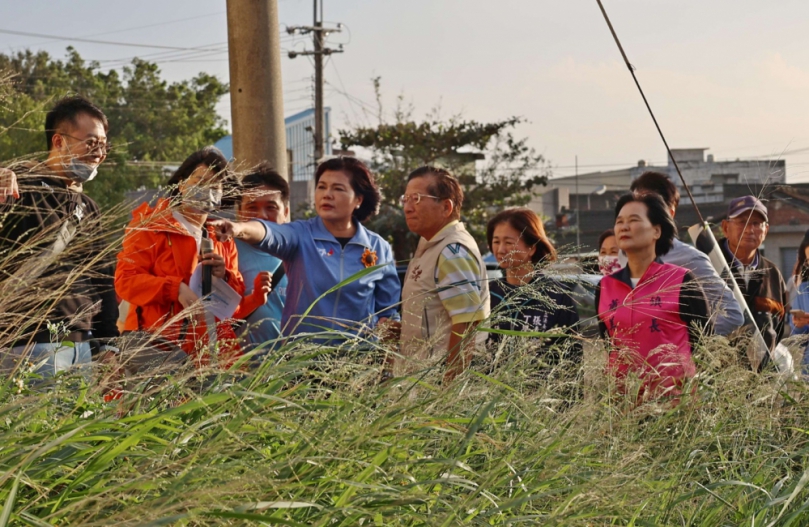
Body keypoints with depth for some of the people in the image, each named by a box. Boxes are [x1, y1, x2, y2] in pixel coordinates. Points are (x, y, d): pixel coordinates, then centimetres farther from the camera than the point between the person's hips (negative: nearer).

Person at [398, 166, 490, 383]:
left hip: (438, 380, -9)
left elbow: (466, 327, -21)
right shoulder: (428, 246, 16)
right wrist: (399, 327, 9)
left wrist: (449, 384, -22)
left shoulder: (454, 252, -15)